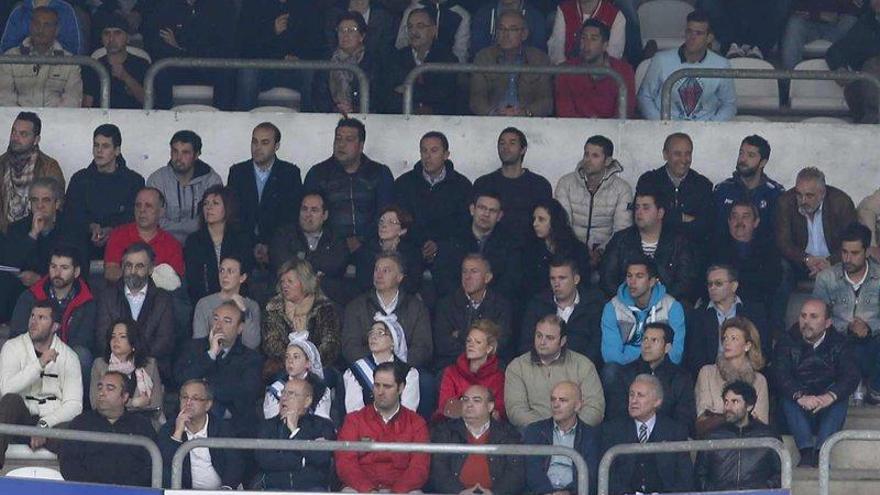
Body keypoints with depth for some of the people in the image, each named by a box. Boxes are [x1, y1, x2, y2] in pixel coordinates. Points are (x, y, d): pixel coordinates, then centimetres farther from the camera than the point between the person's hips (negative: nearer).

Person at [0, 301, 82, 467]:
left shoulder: (68, 356, 5)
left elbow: (74, 404, -5)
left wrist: (44, 425, -20)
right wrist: (40, 364, -20)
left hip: (54, 421, -1)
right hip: (21, 418, 1)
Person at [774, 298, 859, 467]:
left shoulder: (838, 342, 4)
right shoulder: (787, 343, 2)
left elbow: (851, 376, -11)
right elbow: (780, 376, -14)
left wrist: (830, 396, -32)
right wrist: (800, 396, -36)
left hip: (828, 406, 1)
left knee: (840, 397, -28)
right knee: (788, 397, -30)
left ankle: (821, 452, -43)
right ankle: (806, 451, -45)